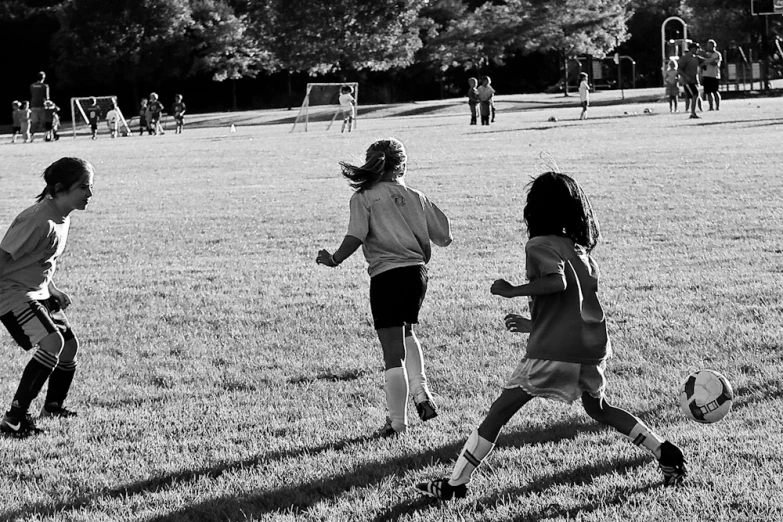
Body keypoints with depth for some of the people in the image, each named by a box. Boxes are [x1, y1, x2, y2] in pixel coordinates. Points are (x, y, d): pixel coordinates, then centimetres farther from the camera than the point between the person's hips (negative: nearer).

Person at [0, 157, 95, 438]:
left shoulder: (62, 219, 5)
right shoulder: (38, 220, -25)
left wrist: (53, 291, 12)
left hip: (38, 292, 10)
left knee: (70, 345, 11)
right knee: (52, 342, -25)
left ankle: (53, 408, 33)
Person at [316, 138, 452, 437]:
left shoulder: (363, 198, 0)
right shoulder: (415, 197, 11)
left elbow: (356, 236, -15)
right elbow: (443, 238, 13)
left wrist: (334, 260, -9)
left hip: (386, 276, -4)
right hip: (417, 272, 4)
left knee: (393, 350, 0)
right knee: (406, 334, 28)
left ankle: (397, 421, 4)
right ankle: (421, 393, 11)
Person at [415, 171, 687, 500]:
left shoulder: (540, 245, -5)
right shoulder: (580, 248, 16)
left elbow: (557, 282, -24)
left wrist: (511, 291, -13)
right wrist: (532, 324, 27)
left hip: (554, 350, -7)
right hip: (594, 344, 7)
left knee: (500, 410, 0)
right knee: (598, 408, 30)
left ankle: (456, 483, -1)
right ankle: (665, 453, 24)